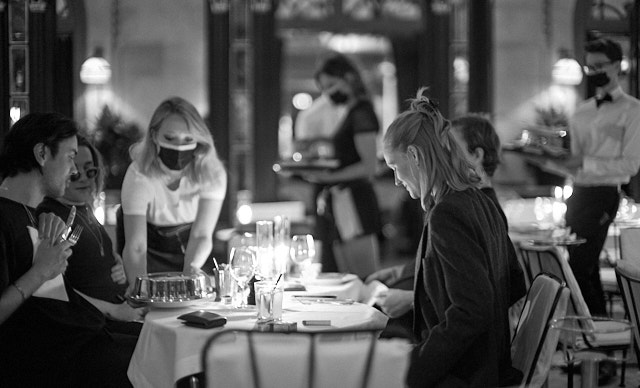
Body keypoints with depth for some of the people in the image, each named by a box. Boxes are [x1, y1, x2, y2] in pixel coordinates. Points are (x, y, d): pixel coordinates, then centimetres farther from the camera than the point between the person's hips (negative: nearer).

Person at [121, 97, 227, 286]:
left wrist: (191, 272, -39)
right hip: (153, 258, -2)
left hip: (194, 258, 2)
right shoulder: (139, 176, -23)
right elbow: (135, 246, -29)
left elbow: (202, 235, -20)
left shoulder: (211, 173, -18)